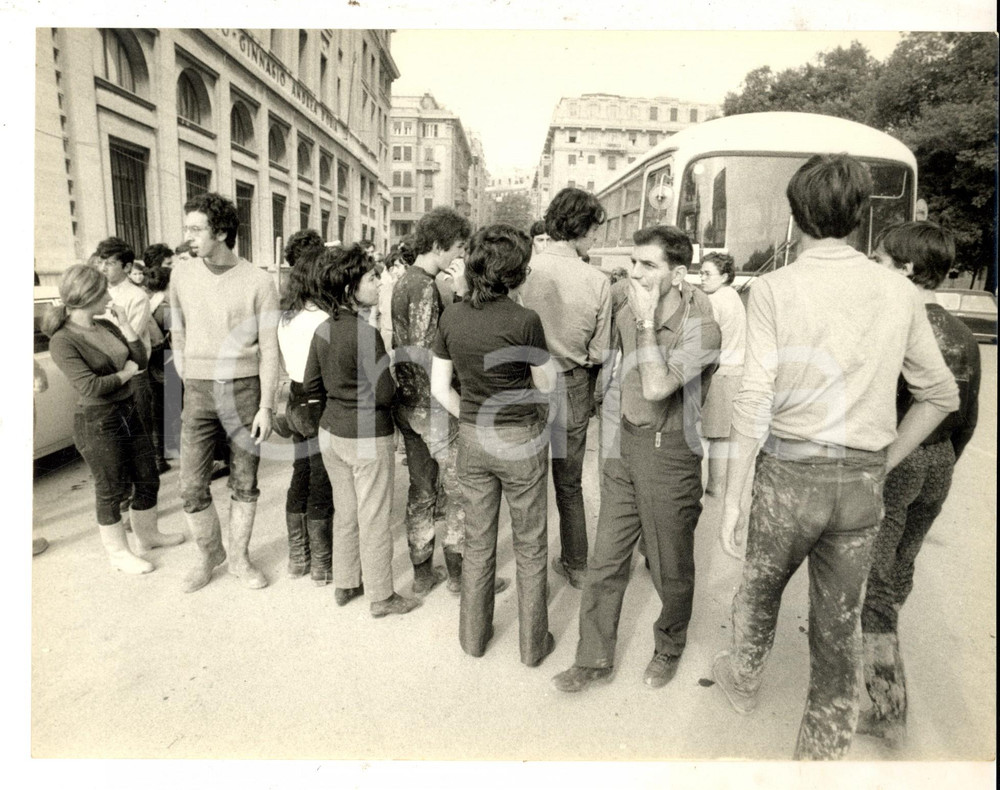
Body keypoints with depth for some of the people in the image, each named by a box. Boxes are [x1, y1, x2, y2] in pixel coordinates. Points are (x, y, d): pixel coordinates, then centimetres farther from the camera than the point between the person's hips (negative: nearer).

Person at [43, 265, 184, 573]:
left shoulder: (106, 327, 5)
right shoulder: (63, 342, -17)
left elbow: (141, 359, 4)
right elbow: (90, 386, -23)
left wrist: (124, 322, -5)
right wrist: (126, 372, -9)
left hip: (129, 413, 7)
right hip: (97, 423, -7)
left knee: (147, 480, 17)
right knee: (111, 491, 7)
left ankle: (147, 534, 38)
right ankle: (119, 553, 25)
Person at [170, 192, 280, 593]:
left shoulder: (258, 282, -9)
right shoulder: (181, 275, 2)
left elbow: (268, 349, -7)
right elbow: (178, 334, 13)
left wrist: (265, 407, -10)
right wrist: (188, 386, 11)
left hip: (245, 388, -2)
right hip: (199, 391, 3)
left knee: (244, 484, 9)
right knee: (192, 487, 3)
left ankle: (240, 558, 27)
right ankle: (209, 552, 28)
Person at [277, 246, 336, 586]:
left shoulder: (286, 316, 6)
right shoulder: (322, 320, -21)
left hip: (296, 403, 8)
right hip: (321, 407, -8)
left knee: (301, 479, 17)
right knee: (322, 487, 4)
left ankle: (298, 557, 31)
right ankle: (322, 566, 18)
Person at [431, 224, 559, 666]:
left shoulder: (452, 317, -4)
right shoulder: (524, 320, -18)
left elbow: (439, 388, 1)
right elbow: (547, 386, -7)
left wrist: (471, 419, 12)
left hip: (472, 441, 4)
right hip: (521, 441, -4)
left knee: (477, 542, 19)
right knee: (530, 547, 13)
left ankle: (474, 636, 34)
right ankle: (532, 644, 28)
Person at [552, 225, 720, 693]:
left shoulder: (700, 328, -18)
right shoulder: (627, 313, 3)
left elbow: (656, 388, -30)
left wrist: (648, 321, -24)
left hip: (671, 454, -5)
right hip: (626, 446, 6)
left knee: (671, 570, 12)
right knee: (606, 561, 11)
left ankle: (669, 648, 39)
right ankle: (594, 658, 26)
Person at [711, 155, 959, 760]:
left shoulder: (775, 289, -10)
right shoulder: (900, 292, 1)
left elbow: (754, 405, -14)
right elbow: (942, 396, 9)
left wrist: (731, 498, -7)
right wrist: (883, 465, 16)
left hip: (790, 471, -2)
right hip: (863, 482, 3)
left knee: (761, 585, 24)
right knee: (840, 627, 16)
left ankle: (744, 679, 49)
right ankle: (822, 757, 30)